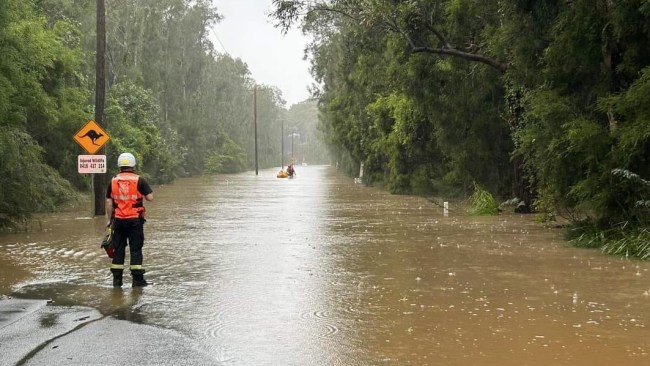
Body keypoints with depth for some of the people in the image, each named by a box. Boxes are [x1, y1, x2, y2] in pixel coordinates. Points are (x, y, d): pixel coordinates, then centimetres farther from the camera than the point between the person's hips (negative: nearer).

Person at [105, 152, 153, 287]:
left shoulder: (113, 181, 4)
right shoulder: (139, 180, -5)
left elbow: (108, 202, 5)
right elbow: (150, 197, -9)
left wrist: (109, 219, 13)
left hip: (119, 220, 3)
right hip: (135, 219, -3)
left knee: (118, 248, 9)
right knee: (136, 249, 1)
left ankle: (117, 279, 11)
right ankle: (137, 279, 0)